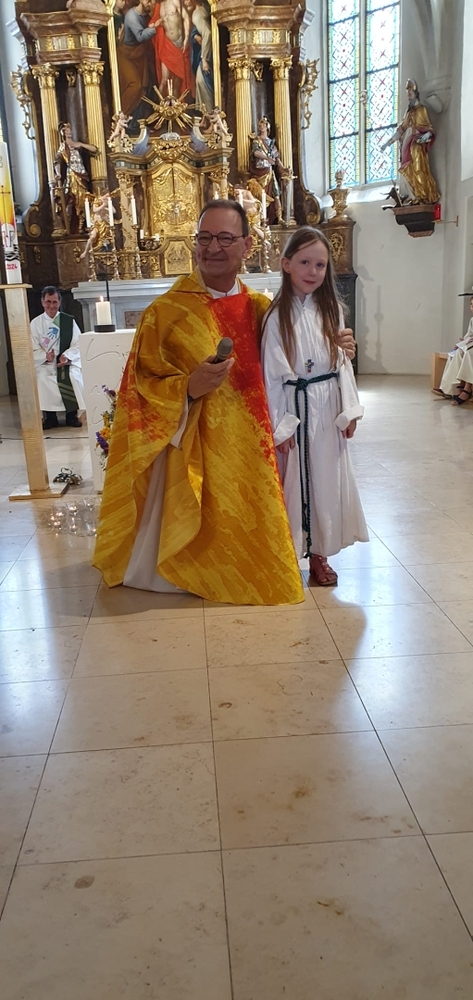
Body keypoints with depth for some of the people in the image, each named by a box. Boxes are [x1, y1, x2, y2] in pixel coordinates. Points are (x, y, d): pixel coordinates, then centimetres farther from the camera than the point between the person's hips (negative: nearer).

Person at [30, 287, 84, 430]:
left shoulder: (69, 321, 4)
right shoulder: (35, 323, 4)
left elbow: (77, 345, -1)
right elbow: (33, 349, 1)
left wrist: (67, 356, -20)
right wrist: (45, 356, -19)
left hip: (68, 361, 0)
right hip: (45, 364, 0)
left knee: (73, 377, -30)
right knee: (42, 379, -29)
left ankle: (72, 416, -8)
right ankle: (50, 417, -9)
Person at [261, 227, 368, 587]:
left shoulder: (331, 310, 5)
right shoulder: (278, 316, -7)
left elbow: (343, 361, 6)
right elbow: (271, 373, -8)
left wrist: (349, 409, 1)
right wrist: (279, 425, -11)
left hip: (328, 408, 4)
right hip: (296, 407, -4)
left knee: (326, 479, 9)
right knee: (292, 480, 4)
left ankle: (319, 551, 22)